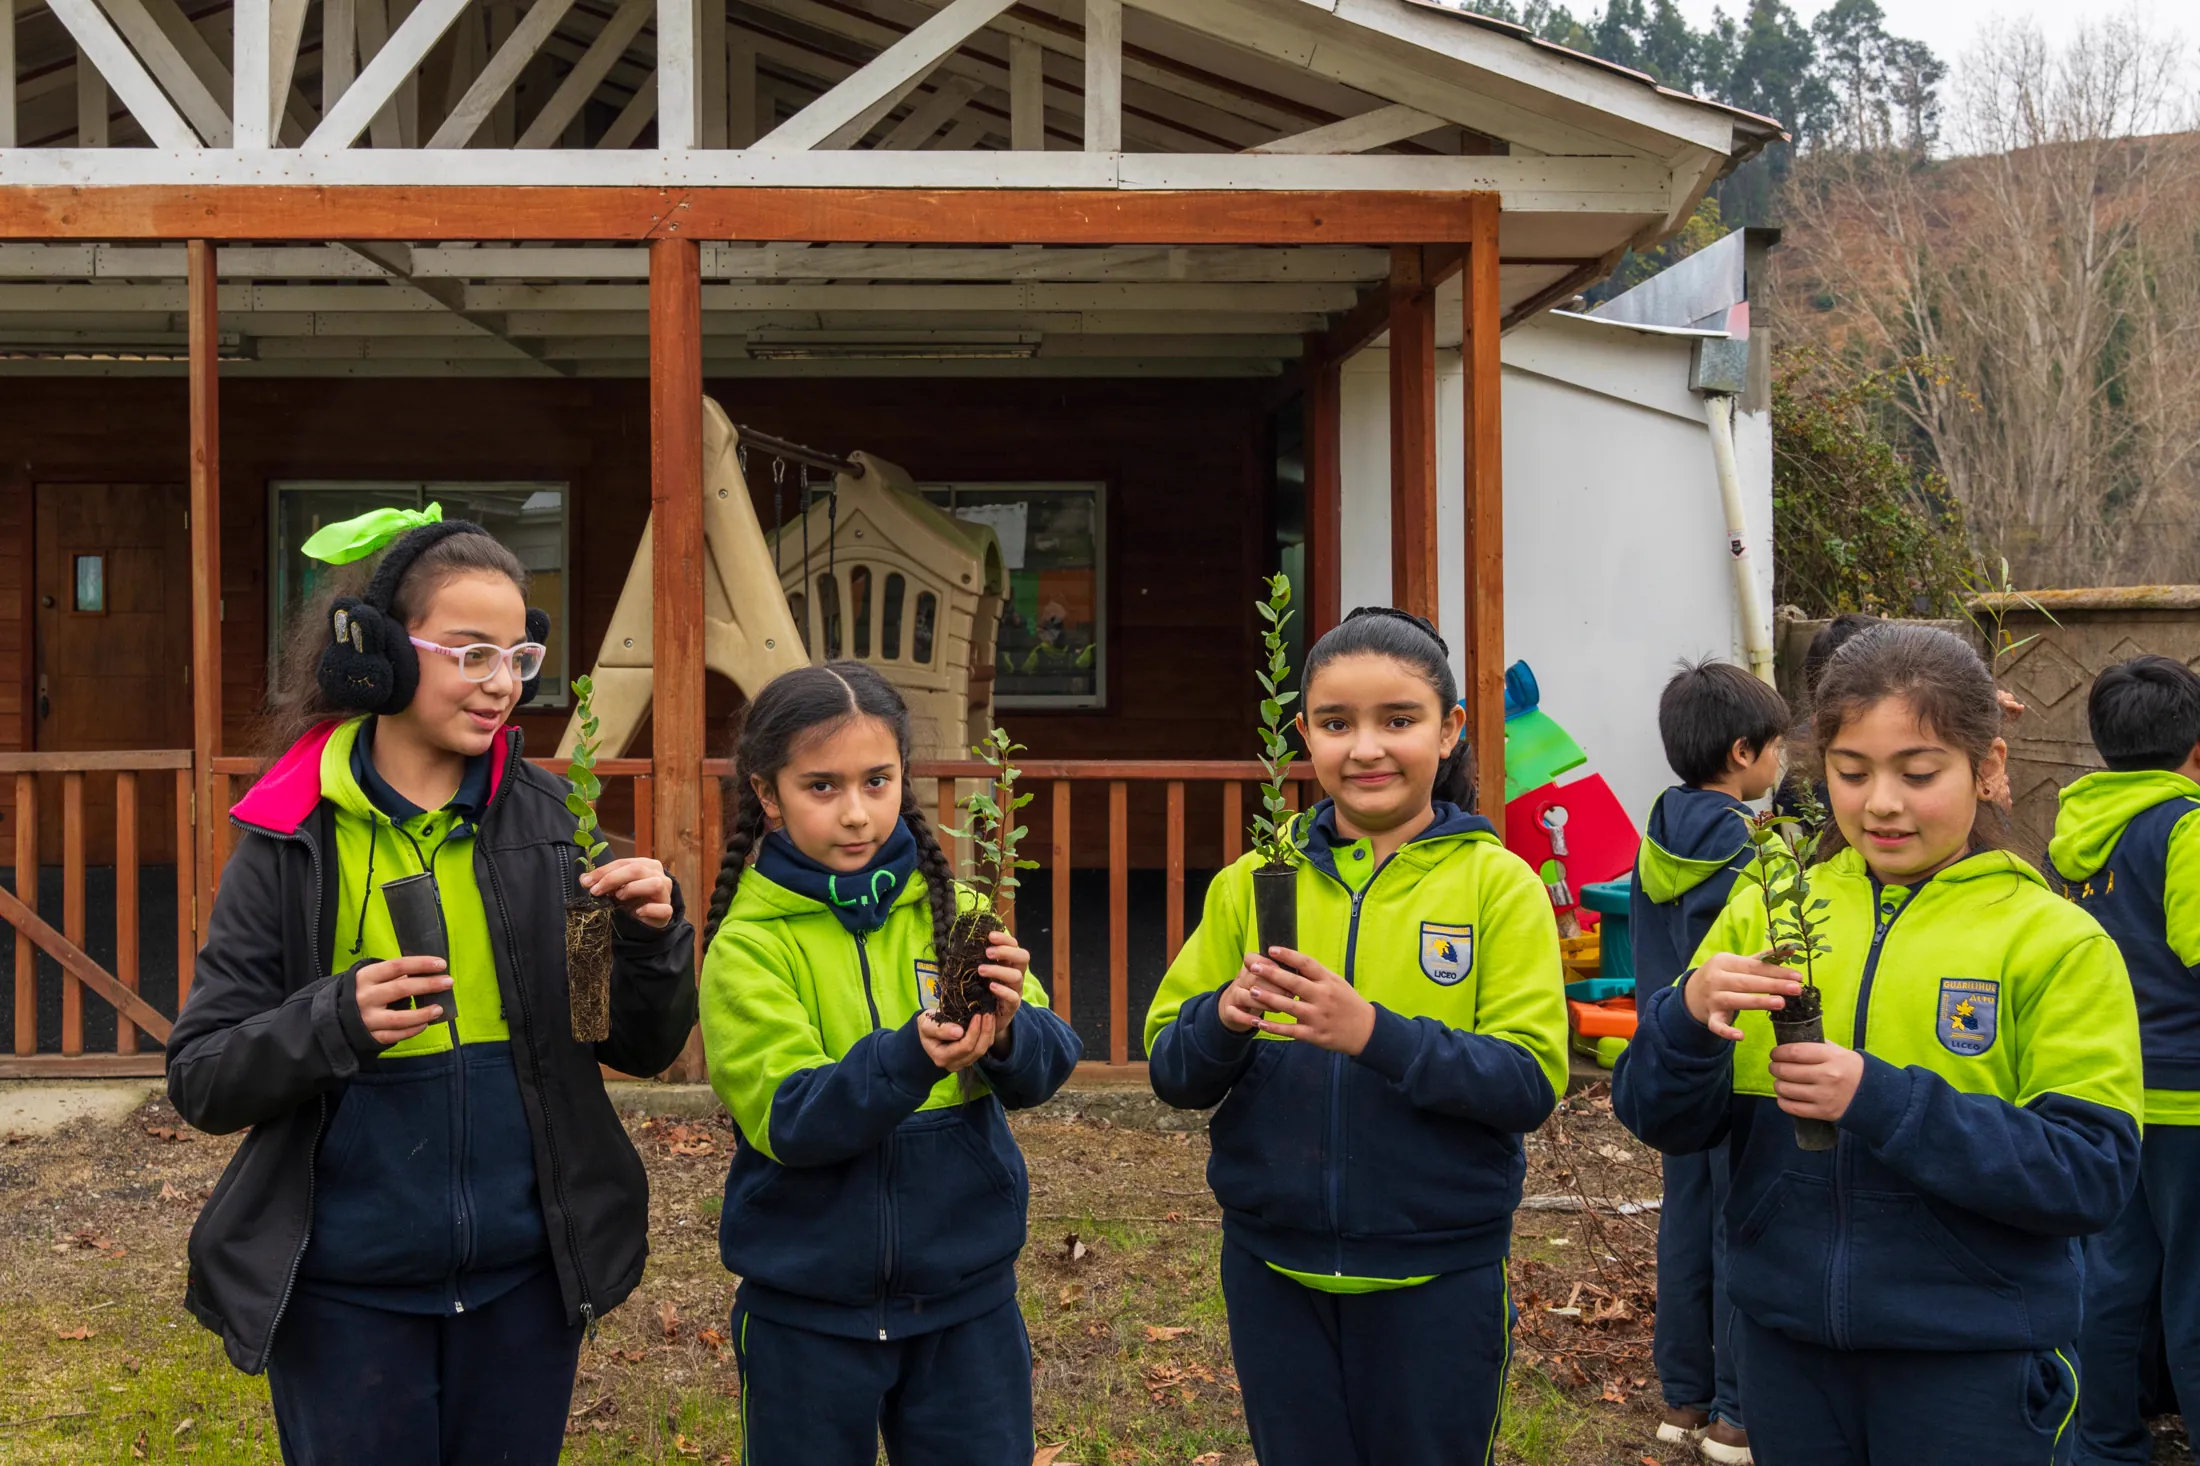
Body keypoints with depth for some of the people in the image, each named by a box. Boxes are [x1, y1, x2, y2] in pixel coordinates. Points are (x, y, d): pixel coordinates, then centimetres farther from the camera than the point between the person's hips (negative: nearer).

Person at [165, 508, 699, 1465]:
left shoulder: (549, 820, -1)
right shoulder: (293, 840, -7)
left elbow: (640, 1050, 4)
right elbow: (201, 1082, -7)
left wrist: (653, 940, -16)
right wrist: (334, 1021, -25)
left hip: (525, 1277, 2)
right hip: (346, 1291, -2)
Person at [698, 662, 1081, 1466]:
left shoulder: (952, 910, -1)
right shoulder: (750, 945, -9)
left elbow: (1047, 1067, -8)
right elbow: (785, 1119, -18)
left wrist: (1007, 1032, -30)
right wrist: (911, 1058, -34)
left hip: (966, 1293, 2)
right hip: (807, 1306, -2)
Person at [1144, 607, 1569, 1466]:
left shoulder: (1498, 884, -6)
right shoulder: (1251, 883, 1)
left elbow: (1532, 1082, -14)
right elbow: (1170, 1073, 1)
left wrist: (1376, 1033, -27)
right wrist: (1225, 1017, -21)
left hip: (1439, 1273, -2)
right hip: (1273, 1267, 2)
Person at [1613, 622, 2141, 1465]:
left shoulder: (2055, 943, -5)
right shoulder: (1766, 911, 2)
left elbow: (2094, 1174, -13)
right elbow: (1663, 1121, 2)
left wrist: (1880, 1100, -23)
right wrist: (1690, 1015, -19)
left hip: (1973, 1359, -2)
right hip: (1786, 1339, 2)